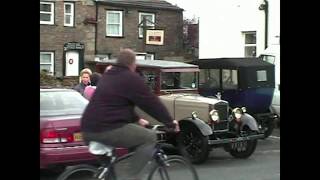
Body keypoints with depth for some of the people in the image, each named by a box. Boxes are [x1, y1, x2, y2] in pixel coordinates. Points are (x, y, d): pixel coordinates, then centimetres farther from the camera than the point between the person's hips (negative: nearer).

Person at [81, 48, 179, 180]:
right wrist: (170, 122, 8)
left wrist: (137, 120, 36)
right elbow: (151, 102, -2)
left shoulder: (107, 75, 21)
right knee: (150, 137, -1)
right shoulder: (131, 78, -5)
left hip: (88, 129, 9)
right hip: (107, 129, -9)